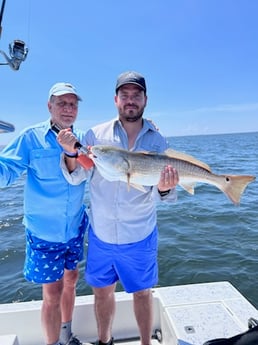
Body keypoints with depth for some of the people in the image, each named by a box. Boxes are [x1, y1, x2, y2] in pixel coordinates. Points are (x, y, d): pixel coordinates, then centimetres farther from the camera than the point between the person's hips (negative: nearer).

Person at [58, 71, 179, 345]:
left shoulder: (157, 141, -5)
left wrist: (164, 188, -29)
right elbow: (76, 177, -7)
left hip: (140, 236, 0)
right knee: (102, 291, 19)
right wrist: (71, 152, -25)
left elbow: (164, 195, -7)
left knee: (142, 292, 17)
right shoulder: (96, 134, -5)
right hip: (100, 233, 1)